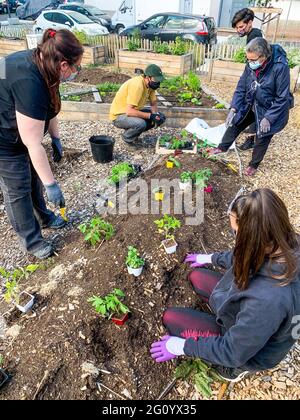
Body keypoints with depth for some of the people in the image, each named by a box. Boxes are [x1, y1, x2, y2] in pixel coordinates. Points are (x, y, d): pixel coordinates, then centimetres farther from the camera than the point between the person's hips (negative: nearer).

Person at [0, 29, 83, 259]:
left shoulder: (39, 61, -9)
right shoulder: (29, 84, -36)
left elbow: (49, 107, 5)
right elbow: (33, 144, -33)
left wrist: (56, 138, 6)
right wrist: (51, 185, -28)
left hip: (20, 134, 8)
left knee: (34, 177, 19)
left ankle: (43, 217, 40)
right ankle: (31, 240, 21)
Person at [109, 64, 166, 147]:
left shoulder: (151, 84, -4)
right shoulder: (137, 85, -29)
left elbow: (153, 103, 7)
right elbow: (129, 111, -34)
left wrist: (155, 115, -15)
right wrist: (150, 116, -30)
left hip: (133, 112, 8)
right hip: (118, 116, -8)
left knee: (161, 117, 1)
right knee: (141, 124, -37)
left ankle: (133, 133, 10)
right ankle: (127, 138, -3)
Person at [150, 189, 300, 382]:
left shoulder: (268, 299, -45)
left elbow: (232, 351, -28)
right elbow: (242, 257, 1)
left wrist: (182, 346, -15)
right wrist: (210, 258, 16)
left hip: (246, 348, -7)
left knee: (170, 318, -2)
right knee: (196, 276, 11)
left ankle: (234, 368, 11)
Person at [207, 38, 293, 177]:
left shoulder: (280, 67, -29)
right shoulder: (251, 65, -15)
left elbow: (282, 98, -24)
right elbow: (241, 87, -4)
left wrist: (268, 118, -26)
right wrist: (233, 108, -12)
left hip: (270, 110, -5)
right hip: (251, 105, 5)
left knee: (262, 138, 7)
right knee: (235, 124, 13)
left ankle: (254, 165, 28)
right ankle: (222, 147, 36)